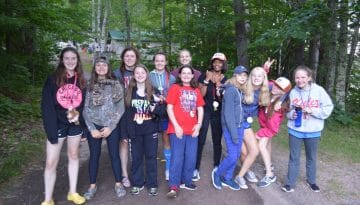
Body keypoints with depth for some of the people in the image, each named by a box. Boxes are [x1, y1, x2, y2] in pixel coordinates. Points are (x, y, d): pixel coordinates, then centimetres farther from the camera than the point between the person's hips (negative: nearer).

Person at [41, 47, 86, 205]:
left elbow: (85, 103, 7)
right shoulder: (53, 79, -6)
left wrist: (78, 116, -9)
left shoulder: (81, 81, 3)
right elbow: (47, 106, -11)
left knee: (73, 156, 14)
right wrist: (51, 129, -17)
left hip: (75, 124, 3)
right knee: (51, 163, -1)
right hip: (57, 125, -3)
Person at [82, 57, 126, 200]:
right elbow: (85, 109, 0)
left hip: (112, 126, 0)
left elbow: (120, 108, -3)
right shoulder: (89, 86, 2)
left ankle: (118, 184, 23)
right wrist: (92, 128, -9)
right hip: (94, 126, 1)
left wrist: (110, 127, -10)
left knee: (114, 154, 7)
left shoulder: (116, 85, 1)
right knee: (94, 155, 9)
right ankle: (92, 186, 24)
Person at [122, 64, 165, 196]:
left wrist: (155, 108, -23)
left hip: (150, 130, -1)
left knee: (151, 156, 7)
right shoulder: (129, 92, 3)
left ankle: (152, 184, 20)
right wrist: (126, 131, 0)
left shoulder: (153, 91, 1)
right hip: (134, 130, 1)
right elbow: (125, 112, 3)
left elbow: (162, 109, 0)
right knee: (136, 157, 9)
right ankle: (137, 183, 25)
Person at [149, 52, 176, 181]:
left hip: (166, 112, 1)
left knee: (167, 140, 7)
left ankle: (168, 168, 19)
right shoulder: (149, 76, 3)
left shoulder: (171, 77, 6)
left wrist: (165, 99, -7)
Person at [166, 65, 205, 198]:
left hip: (192, 130, 5)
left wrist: (199, 124, 1)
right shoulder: (175, 88, 1)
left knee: (191, 158, 9)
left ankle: (186, 181, 26)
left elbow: (200, 109, 14)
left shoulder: (196, 90, 14)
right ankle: (173, 186, 5)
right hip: (178, 129, -4)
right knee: (177, 157, -3)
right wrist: (176, 126, -11)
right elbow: (169, 108, -5)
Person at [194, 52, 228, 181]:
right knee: (200, 140, -7)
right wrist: (207, 80, -15)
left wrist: (218, 83, -14)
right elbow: (201, 94, -7)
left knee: (217, 141, 9)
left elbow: (223, 98, -3)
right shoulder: (204, 76, -1)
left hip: (218, 113, 2)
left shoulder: (225, 80, 5)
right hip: (204, 111, -2)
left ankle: (216, 167, 24)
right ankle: (196, 169, 1)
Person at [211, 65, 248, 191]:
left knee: (237, 155, 12)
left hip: (240, 126, 8)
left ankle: (227, 178, 28)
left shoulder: (240, 90, 9)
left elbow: (239, 109, 10)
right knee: (232, 156, -5)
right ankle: (217, 174, 20)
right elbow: (228, 114, -19)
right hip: (230, 127, -8)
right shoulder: (231, 90, -15)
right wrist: (234, 134, -19)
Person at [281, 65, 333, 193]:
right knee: (294, 157, 10)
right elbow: (288, 109, 7)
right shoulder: (293, 92, -5)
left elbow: (328, 108, -8)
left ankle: (311, 181, 40)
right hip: (295, 130, 1)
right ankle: (290, 183, 23)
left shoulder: (319, 90, -10)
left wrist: (312, 111, -21)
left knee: (311, 157, 18)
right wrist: (292, 114, -14)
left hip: (313, 131, 0)